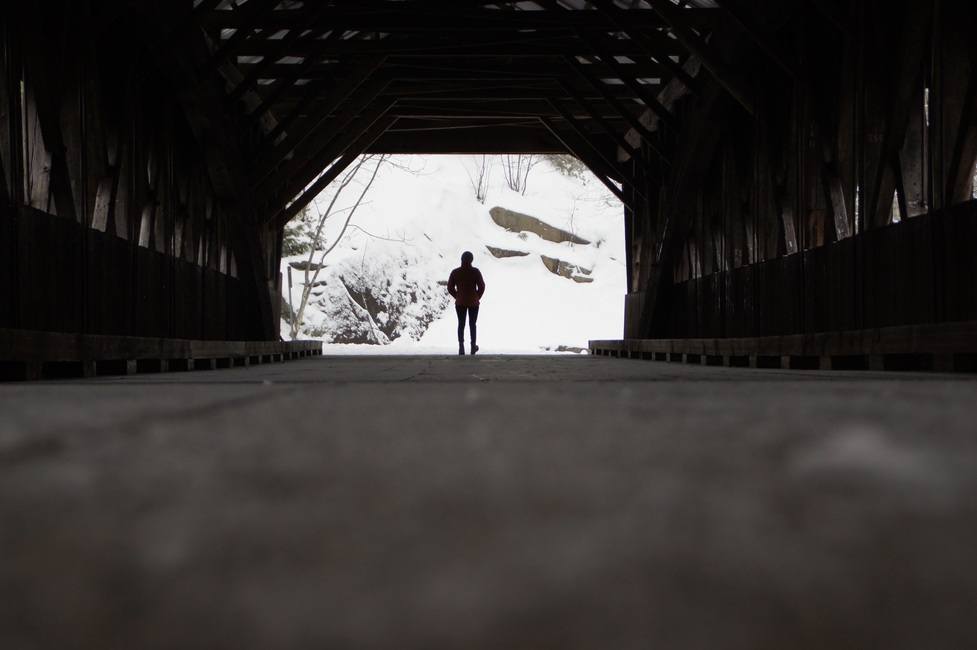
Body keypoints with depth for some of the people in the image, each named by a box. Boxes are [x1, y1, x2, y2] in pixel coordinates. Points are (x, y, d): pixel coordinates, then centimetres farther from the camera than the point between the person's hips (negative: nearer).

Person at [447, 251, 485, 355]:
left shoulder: (455, 272, -4)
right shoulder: (475, 271, -10)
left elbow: (450, 288, -2)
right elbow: (482, 287, -9)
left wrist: (457, 297, 10)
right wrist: (477, 298, 7)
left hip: (460, 303, 1)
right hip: (473, 303, -1)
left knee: (461, 324, 8)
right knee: (472, 324, 13)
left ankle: (461, 347, -2)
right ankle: (473, 346, 17)